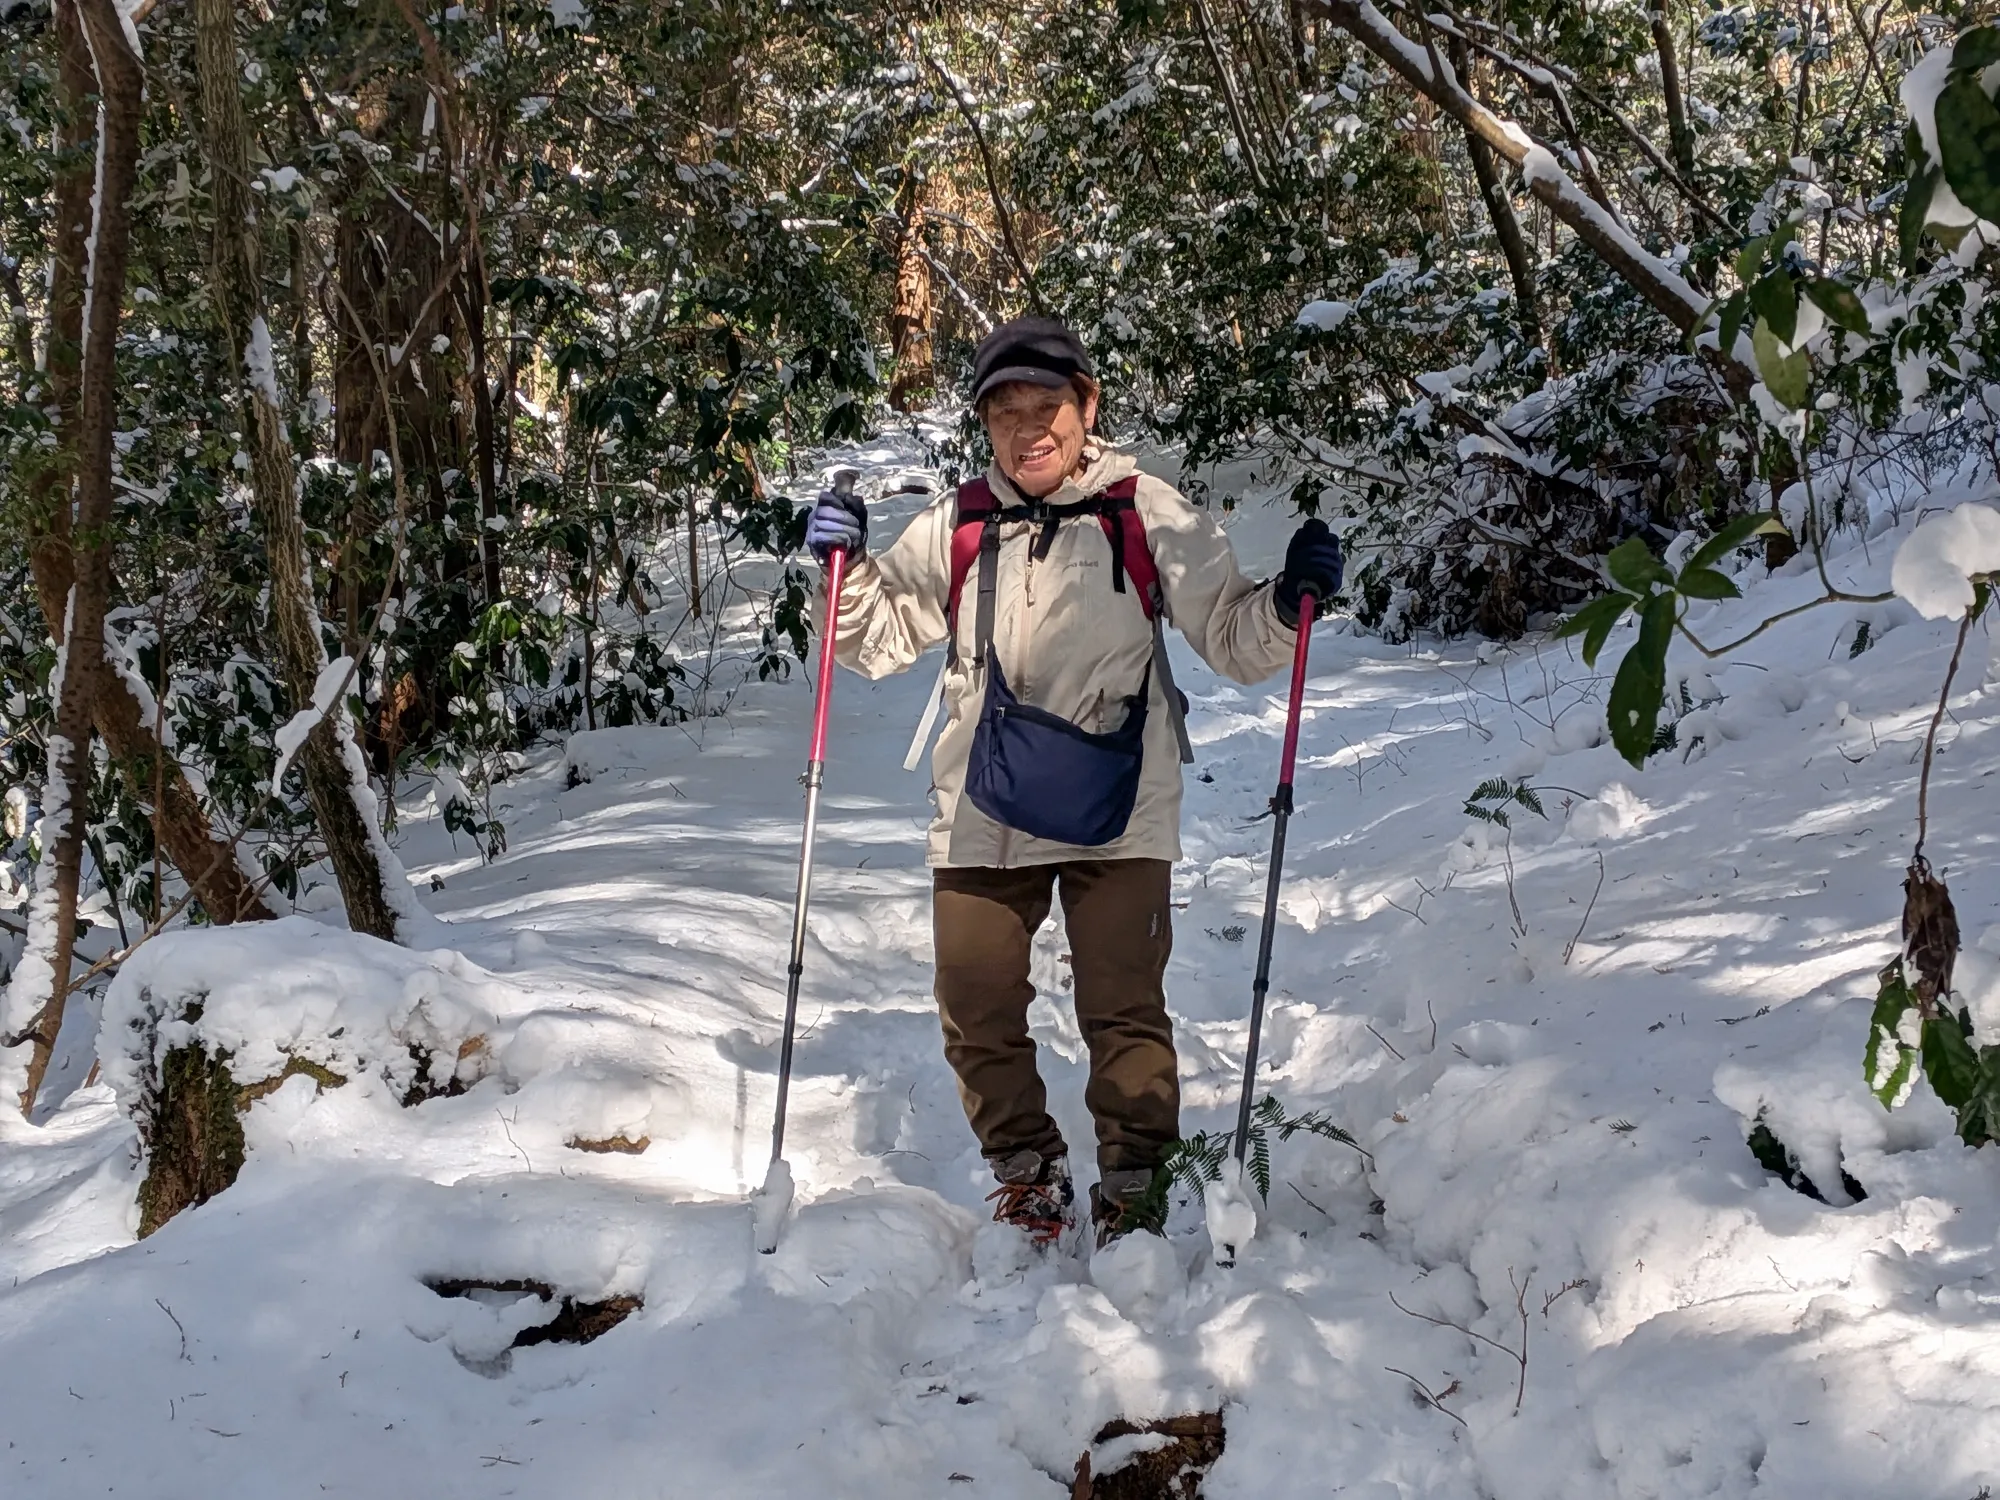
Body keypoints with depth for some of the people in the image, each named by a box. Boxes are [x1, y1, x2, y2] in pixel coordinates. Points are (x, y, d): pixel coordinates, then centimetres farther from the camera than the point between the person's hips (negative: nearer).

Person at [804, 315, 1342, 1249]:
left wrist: (1286, 601, -17)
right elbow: (877, 641, 13)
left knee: (1125, 1014, -2)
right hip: (982, 817, 3)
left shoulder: (1148, 515, 0)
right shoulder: (956, 529, 5)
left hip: (1116, 814, -2)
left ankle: (1132, 1192, 15)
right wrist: (848, 571, -5)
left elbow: (1233, 642, 3)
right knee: (977, 1015, 6)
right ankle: (1027, 1180, 25)